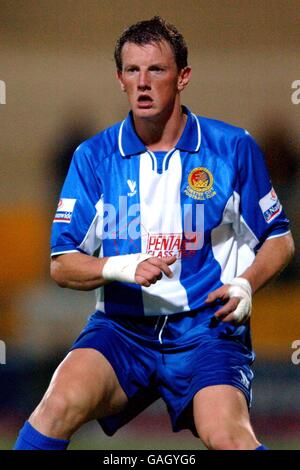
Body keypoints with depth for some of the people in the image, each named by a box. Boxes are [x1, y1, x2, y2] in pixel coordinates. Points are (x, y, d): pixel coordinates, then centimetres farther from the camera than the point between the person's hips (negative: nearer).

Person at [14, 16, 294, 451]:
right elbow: (62, 264, 4)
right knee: (63, 402, -28)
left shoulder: (233, 148, 3)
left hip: (207, 329, -1)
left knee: (224, 434, -29)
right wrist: (120, 266, -15)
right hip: (121, 329, 1)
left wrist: (245, 284, -6)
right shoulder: (94, 157, 5)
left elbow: (278, 239, 13)